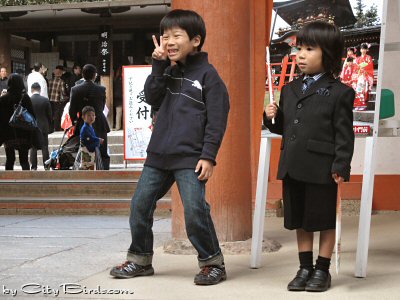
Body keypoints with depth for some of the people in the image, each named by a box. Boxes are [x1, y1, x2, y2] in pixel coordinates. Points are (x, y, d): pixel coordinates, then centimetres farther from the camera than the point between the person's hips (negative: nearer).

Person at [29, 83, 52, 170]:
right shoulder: (45, 100, -5)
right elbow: (49, 115, 0)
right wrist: (48, 126, 12)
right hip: (44, 127, 1)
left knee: (33, 148, 4)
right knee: (45, 147, 6)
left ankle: (33, 167, 2)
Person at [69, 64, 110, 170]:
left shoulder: (75, 90, -6)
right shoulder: (101, 89, -6)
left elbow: (72, 111, -3)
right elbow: (102, 107, 5)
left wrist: (75, 122, 15)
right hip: (100, 126, 0)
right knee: (103, 155, 7)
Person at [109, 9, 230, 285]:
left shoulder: (207, 74, -5)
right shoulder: (169, 71, 14)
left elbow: (217, 119, -9)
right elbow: (152, 98, 3)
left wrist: (208, 156, -15)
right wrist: (159, 65, -6)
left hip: (191, 157, -7)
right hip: (159, 154, 7)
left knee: (195, 210, -13)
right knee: (140, 204, 8)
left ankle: (213, 263, 5)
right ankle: (140, 260, 23)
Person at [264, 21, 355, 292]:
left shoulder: (339, 93, -7)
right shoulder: (290, 90, 12)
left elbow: (344, 134, -9)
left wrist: (341, 167, -15)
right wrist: (273, 117, -2)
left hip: (321, 169, -6)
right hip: (293, 167, 6)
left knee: (324, 220, 6)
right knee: (299, 220, 13)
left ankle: (322, 270, 18)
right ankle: (305, 268, 25)